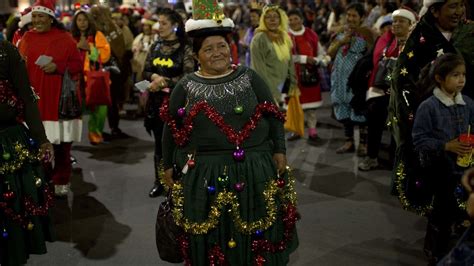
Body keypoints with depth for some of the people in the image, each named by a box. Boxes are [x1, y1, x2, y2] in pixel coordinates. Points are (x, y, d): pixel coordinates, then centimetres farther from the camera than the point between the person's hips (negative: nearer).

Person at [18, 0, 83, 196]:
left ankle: (61, 182, 14)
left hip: (58, 100, -2)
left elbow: (77, 64, -1)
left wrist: (58, 67, -16)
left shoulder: (64, 38, 0)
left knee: (61, 143, 1)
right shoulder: (27, 37, 10)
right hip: (34, 99, 3)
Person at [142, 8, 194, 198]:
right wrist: (155, 77, -12)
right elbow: (146, 71, 9)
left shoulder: (185, 48, -7)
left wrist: (164, 82, -16)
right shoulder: (155, 47, 10)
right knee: (159, 142, 11)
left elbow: (188, 76, -14)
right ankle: (159, 182, 21)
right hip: (156, 100, 5)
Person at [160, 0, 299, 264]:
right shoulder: (186, 86, 2)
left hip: (255, 169, 0)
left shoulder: (249, 78, 3)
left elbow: (273, 116, 4)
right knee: (211, 237, 10)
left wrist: (279, 151, -3)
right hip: (204, 173, 0)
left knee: (256, 234, 10)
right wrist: (169, 165, 10)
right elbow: (172, 129, 9)